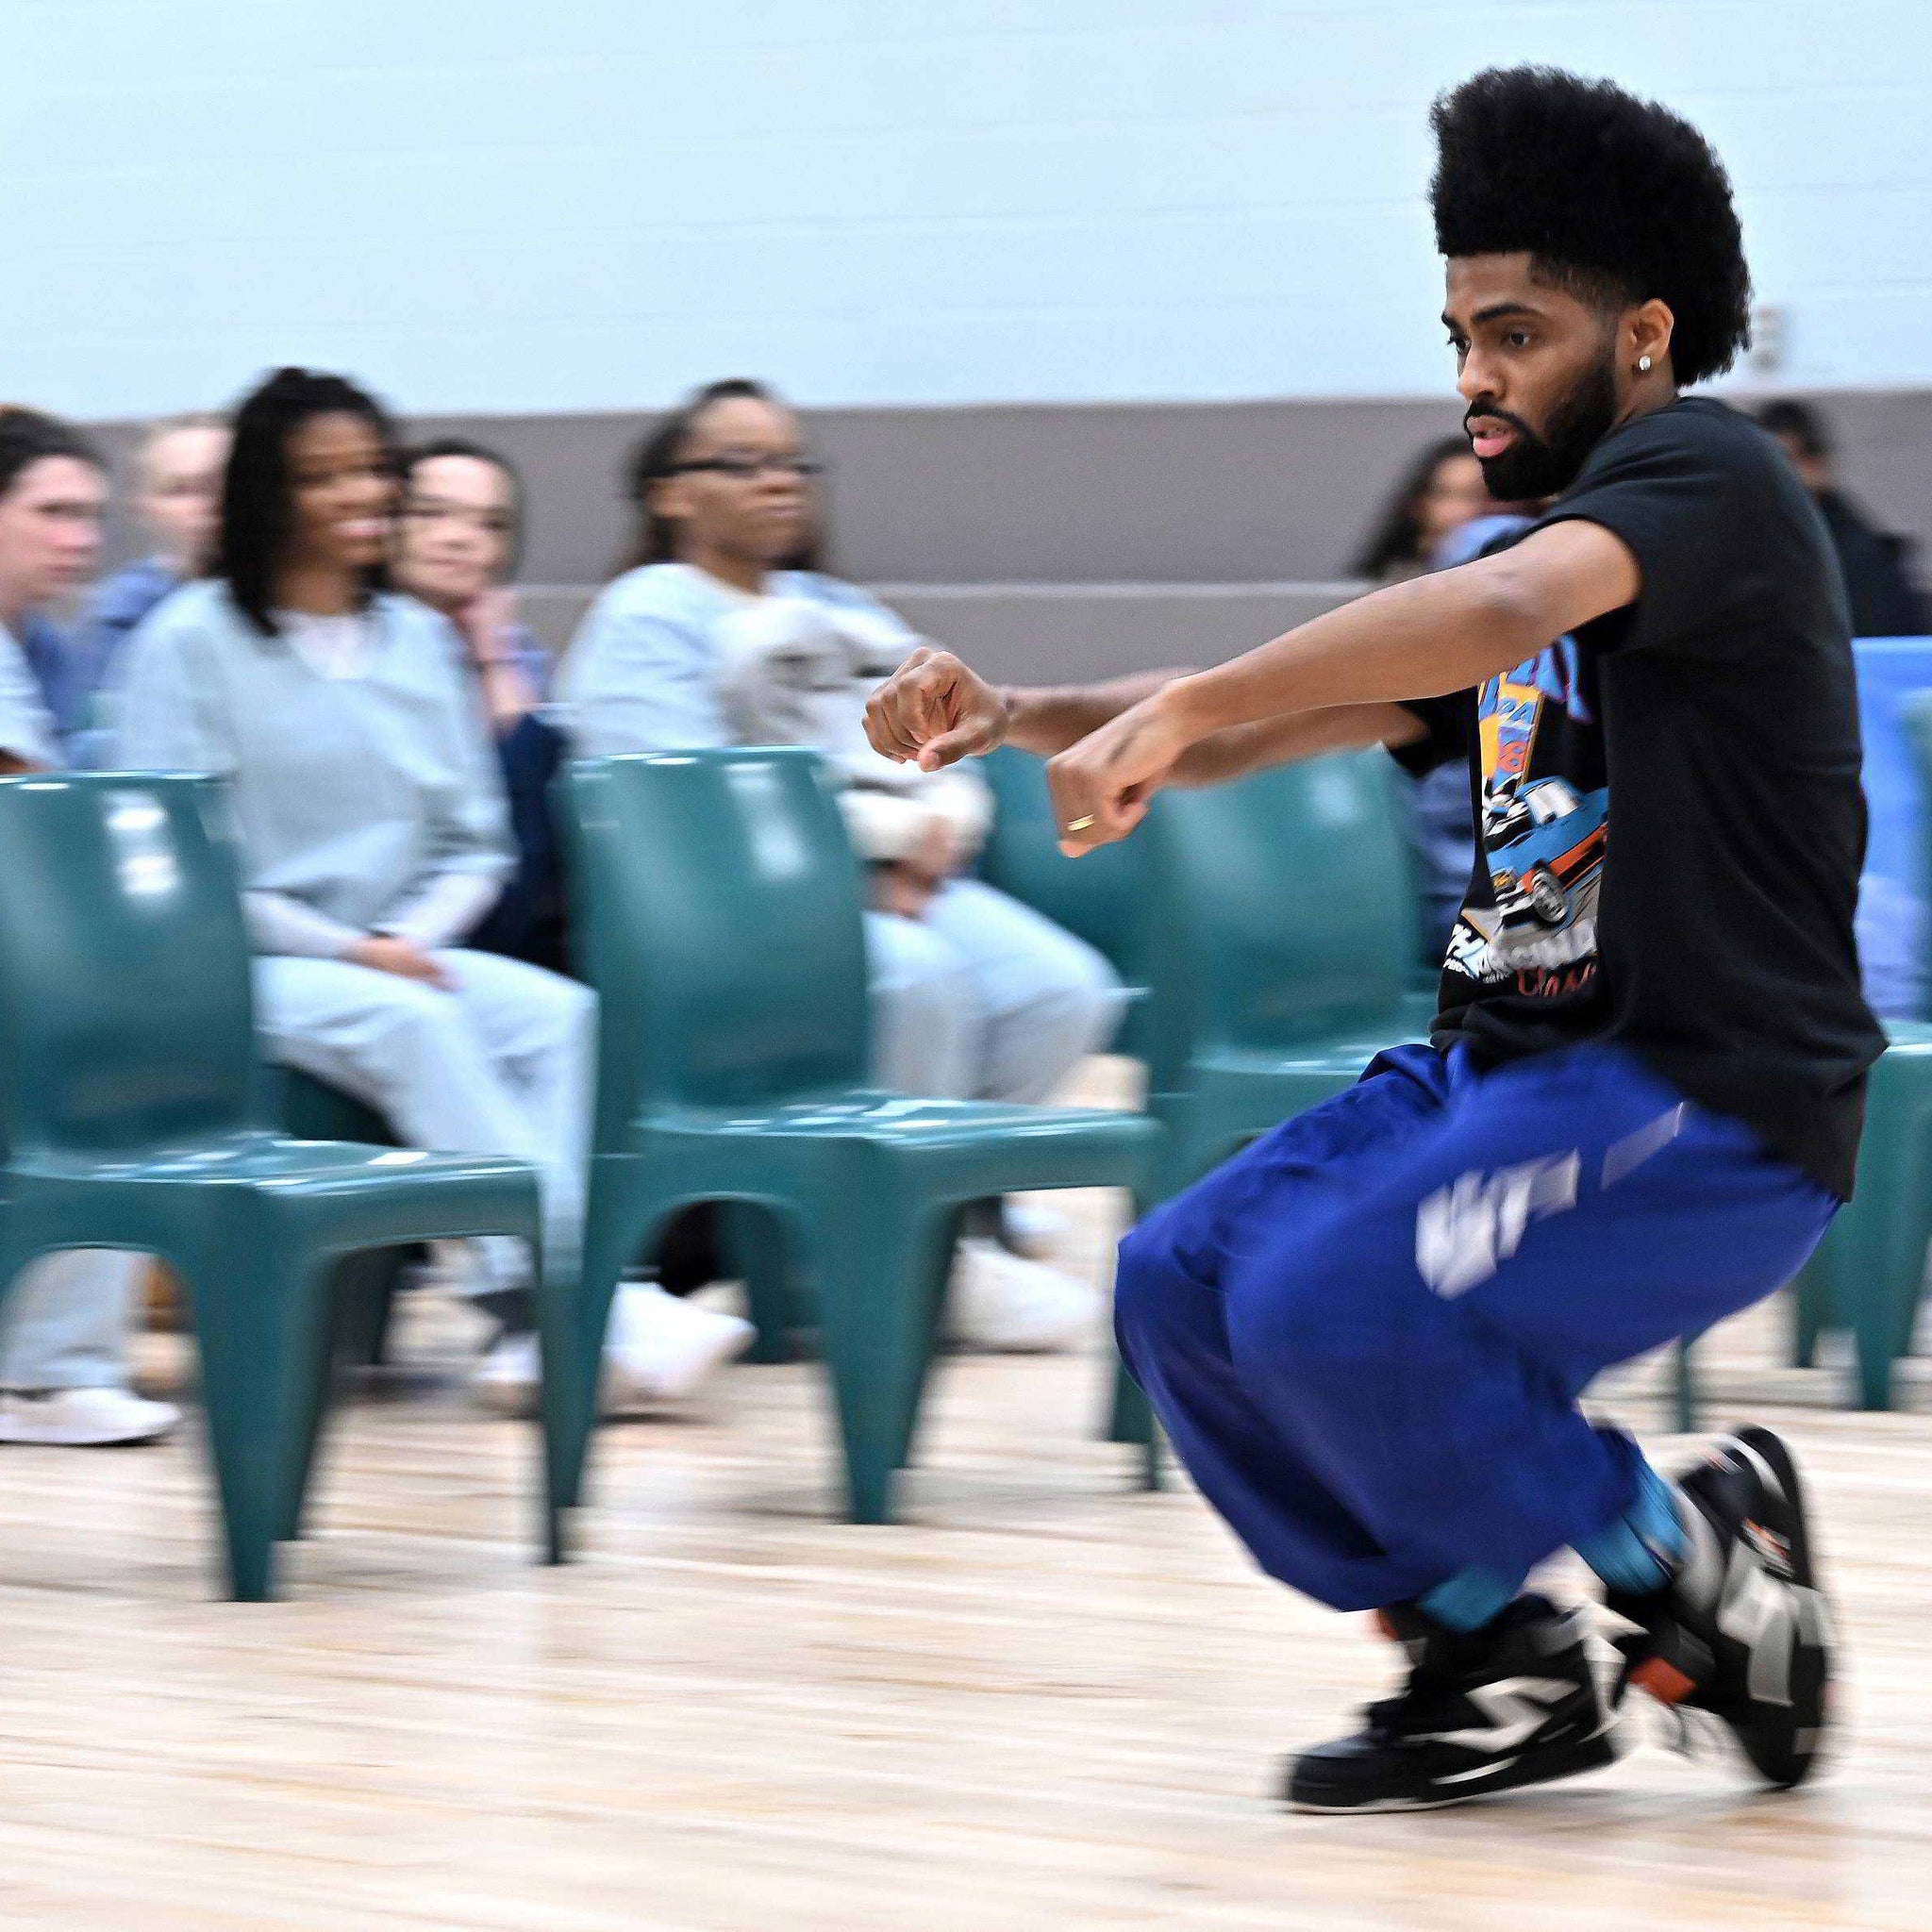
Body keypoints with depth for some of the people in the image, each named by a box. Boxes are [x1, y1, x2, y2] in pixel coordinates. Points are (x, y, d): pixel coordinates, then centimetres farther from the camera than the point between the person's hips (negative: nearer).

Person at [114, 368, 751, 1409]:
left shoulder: (418, 638, 16)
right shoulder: (192, 641, -1)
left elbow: (476, 842, 16)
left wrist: (411, 938, -6)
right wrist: (347, 950, -14)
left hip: (399, 952, 5)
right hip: (245, 969, -5)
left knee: (561, 1013, -24)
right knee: (410, 1024, -34)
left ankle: (534, 1325, -38)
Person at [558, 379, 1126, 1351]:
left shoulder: (845, 614, 27)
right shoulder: (646, 619, 3)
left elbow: (949, 766, 22)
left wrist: (933, 835, -4)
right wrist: (888, 823, -12)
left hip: (892, 892, 7)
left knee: (1065, 988, -20)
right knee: (920, 980, -35)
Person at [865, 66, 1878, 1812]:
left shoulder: (1704, 477, -11)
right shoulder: (1543, 550, 18)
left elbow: (1499, 611, -32)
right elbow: (1259, 729, 19)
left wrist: (1178, 711, -37)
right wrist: (1016, 719, 3)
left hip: (1710, 1107, -10)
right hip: (1516, 1061, 10)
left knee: (1331, 1310, -25)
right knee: (1182, 1289, 0)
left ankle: (1699, 1569, -4)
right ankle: (1497, 1663, 8)